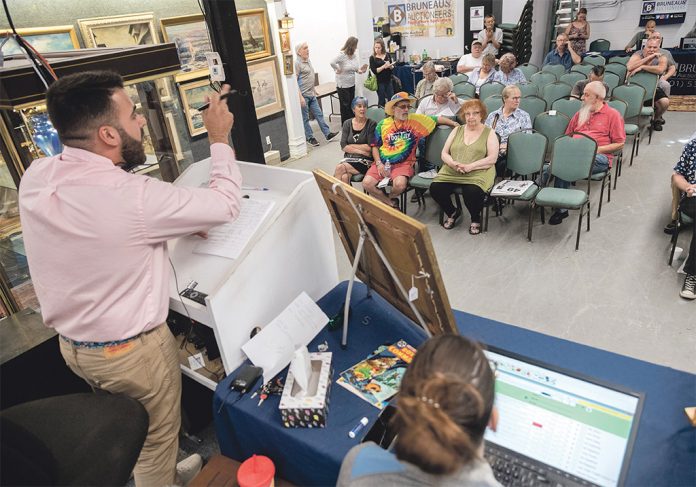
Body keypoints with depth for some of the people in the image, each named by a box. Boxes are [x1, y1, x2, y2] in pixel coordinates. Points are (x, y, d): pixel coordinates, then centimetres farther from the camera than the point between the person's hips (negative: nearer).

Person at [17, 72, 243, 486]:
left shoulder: (35, 177, -9)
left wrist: (174, 225, 2)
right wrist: (219, 138, -8)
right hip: (132, 350, -8)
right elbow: (225, 204, -20)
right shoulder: (131, 196, -32)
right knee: (157, 440, 19)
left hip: (72, 343, 8)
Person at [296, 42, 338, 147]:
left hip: (312, 95, 8)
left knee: (319, 114, 8)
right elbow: (294, 81, -18)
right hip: (303, 95, -8)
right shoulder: (297, 63, -14)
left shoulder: (308, 61, 13)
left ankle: (327, 133, 12)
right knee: (305, 118, 3)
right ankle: (310, 138, 13)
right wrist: (300, 97, -22)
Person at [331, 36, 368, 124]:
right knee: (345, 106, 3)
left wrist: (360, 70, -11)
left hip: (352, 84, 7)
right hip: (343, 85, -7)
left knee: (351, 104, 16)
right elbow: (332, 62, -32)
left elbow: (356, 69, 10)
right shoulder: (342, 55, -19)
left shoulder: (354, 55, 2)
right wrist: (338, 70, -18)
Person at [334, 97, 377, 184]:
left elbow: (370, 147, -7)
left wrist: (351, 146, -2)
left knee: (340, 168, -27)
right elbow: (343, 146, 2)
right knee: (345, 177, -30)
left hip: (365, 160, -3)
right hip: (349, 158, 3)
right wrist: (361, 151, -9)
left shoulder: (371, 124, 0)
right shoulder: (347, 124, 11)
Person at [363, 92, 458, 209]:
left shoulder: (416, 119, 3)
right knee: (367, 184, -19)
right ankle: (391, 204, 4)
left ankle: (392, 198, 7)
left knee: (399, 184, -32)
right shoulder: (383, 124, 6)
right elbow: (375, 146, 10)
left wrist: (456, 124, 3)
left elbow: (438, 119, 9)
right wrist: (379, 163, -3)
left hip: (403, 163, -2)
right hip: (382, 163, 2)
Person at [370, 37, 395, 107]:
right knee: (382, 100, 2)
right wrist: (384, 66, -20)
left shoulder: (387, 55, 6)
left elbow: (392, 67, 12)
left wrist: (390, 66, -11)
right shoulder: (372, 58, -4)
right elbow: (374, 71, -12)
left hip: (388, 81, 4)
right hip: (379, 82, -3)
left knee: (391, 98, 4)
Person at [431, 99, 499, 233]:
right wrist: (453, 163, -10)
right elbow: (444, 153, 12)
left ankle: (476, 219, 0)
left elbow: (492, 158, -4)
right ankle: (452, 212, 7)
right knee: (435, 188, -23)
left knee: (472, 192, -35)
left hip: (478, 173, -3)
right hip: (451, 172, 4)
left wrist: (469, 166, -17)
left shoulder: (489, 133, 8)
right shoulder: (457, 130, 18)